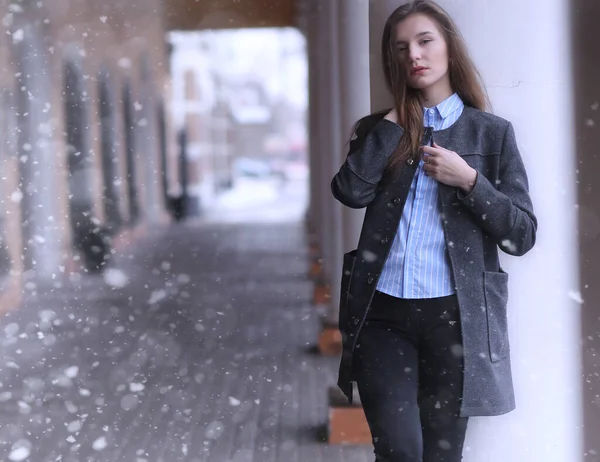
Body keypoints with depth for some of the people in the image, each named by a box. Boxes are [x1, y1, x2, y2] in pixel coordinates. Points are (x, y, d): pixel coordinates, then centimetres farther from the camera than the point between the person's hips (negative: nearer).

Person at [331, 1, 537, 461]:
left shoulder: (491, 132, 5)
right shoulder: (380, 130, 12)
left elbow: (522, 235, 1)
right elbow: (351, 192, -9)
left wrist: (469, 180, -11)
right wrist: (395, 120, -4)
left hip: (453, 315, -1)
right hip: (382, 313, 1)